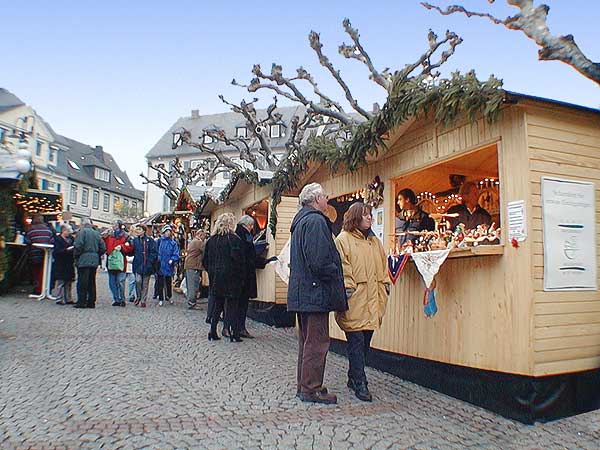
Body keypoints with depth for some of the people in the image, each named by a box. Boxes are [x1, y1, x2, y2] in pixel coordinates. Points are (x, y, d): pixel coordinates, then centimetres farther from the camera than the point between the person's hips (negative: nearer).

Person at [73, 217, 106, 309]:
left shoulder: (82, 231, -5)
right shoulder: (96, 233, 12)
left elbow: (78, 245, -15)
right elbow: (103, 247, 10)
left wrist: (76, 254, 0)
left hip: (84, 261, -6)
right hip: (94, 261, 6)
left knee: (82, 282, -1)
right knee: (92, 282, 10)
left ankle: (81, 302, 1)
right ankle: (91, 302, 13)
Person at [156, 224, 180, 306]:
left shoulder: (173, 243, 1)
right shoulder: (160, 240, 1)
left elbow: (176, 255, -3)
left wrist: (172, 260, -19)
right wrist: (157, 258, -8)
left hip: (168, 266, 0)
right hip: (160, 265, 0)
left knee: (169, 283, 12)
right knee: (160, 283, 5)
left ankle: (169, 297, 32)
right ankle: (161, 299, 15)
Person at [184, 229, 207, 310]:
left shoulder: (192, 241, 21)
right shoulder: (199, 242, -11)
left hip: (188, 265, 10)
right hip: (194, 266, -10)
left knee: (190, 285, 14)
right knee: (194, 286, -6)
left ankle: (190, 302, 20)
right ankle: (192, 303, -4)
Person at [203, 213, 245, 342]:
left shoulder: (211, 240, 6)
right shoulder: (233, 239, -11)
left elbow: (205, 261, 9)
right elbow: (238, 259, -17)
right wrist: (239, 271, -3)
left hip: (215, 278, 5)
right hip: (230, 278, -5)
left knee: (216, 304, 13)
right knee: (232, 305, 2)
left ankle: (213, 333, 15)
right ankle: (234, 334, 4)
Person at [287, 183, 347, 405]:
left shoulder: (300, 220, 18)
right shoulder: (315, 221, -14)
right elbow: (319, 260, -24)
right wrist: (335, 275, -10)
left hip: (301, 292, 11)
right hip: (315, 291, -10)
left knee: (307, 340, 17)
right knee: (318, 341, -2)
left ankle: (304, 386, 26)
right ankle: (311, 389, 6)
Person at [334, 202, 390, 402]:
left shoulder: (375, 241, 19)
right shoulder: (343, 239, -3)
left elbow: (383, 264, 22)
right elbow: (342, 267, -10)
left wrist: (385, 284, 13)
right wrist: (347, 288, -17)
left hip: (372, 299, 7)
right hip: (354, 300, -7)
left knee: (365, 341, 12)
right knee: (356, 341, -4)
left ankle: (354, 377, 26)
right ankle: (360, 384, 4)